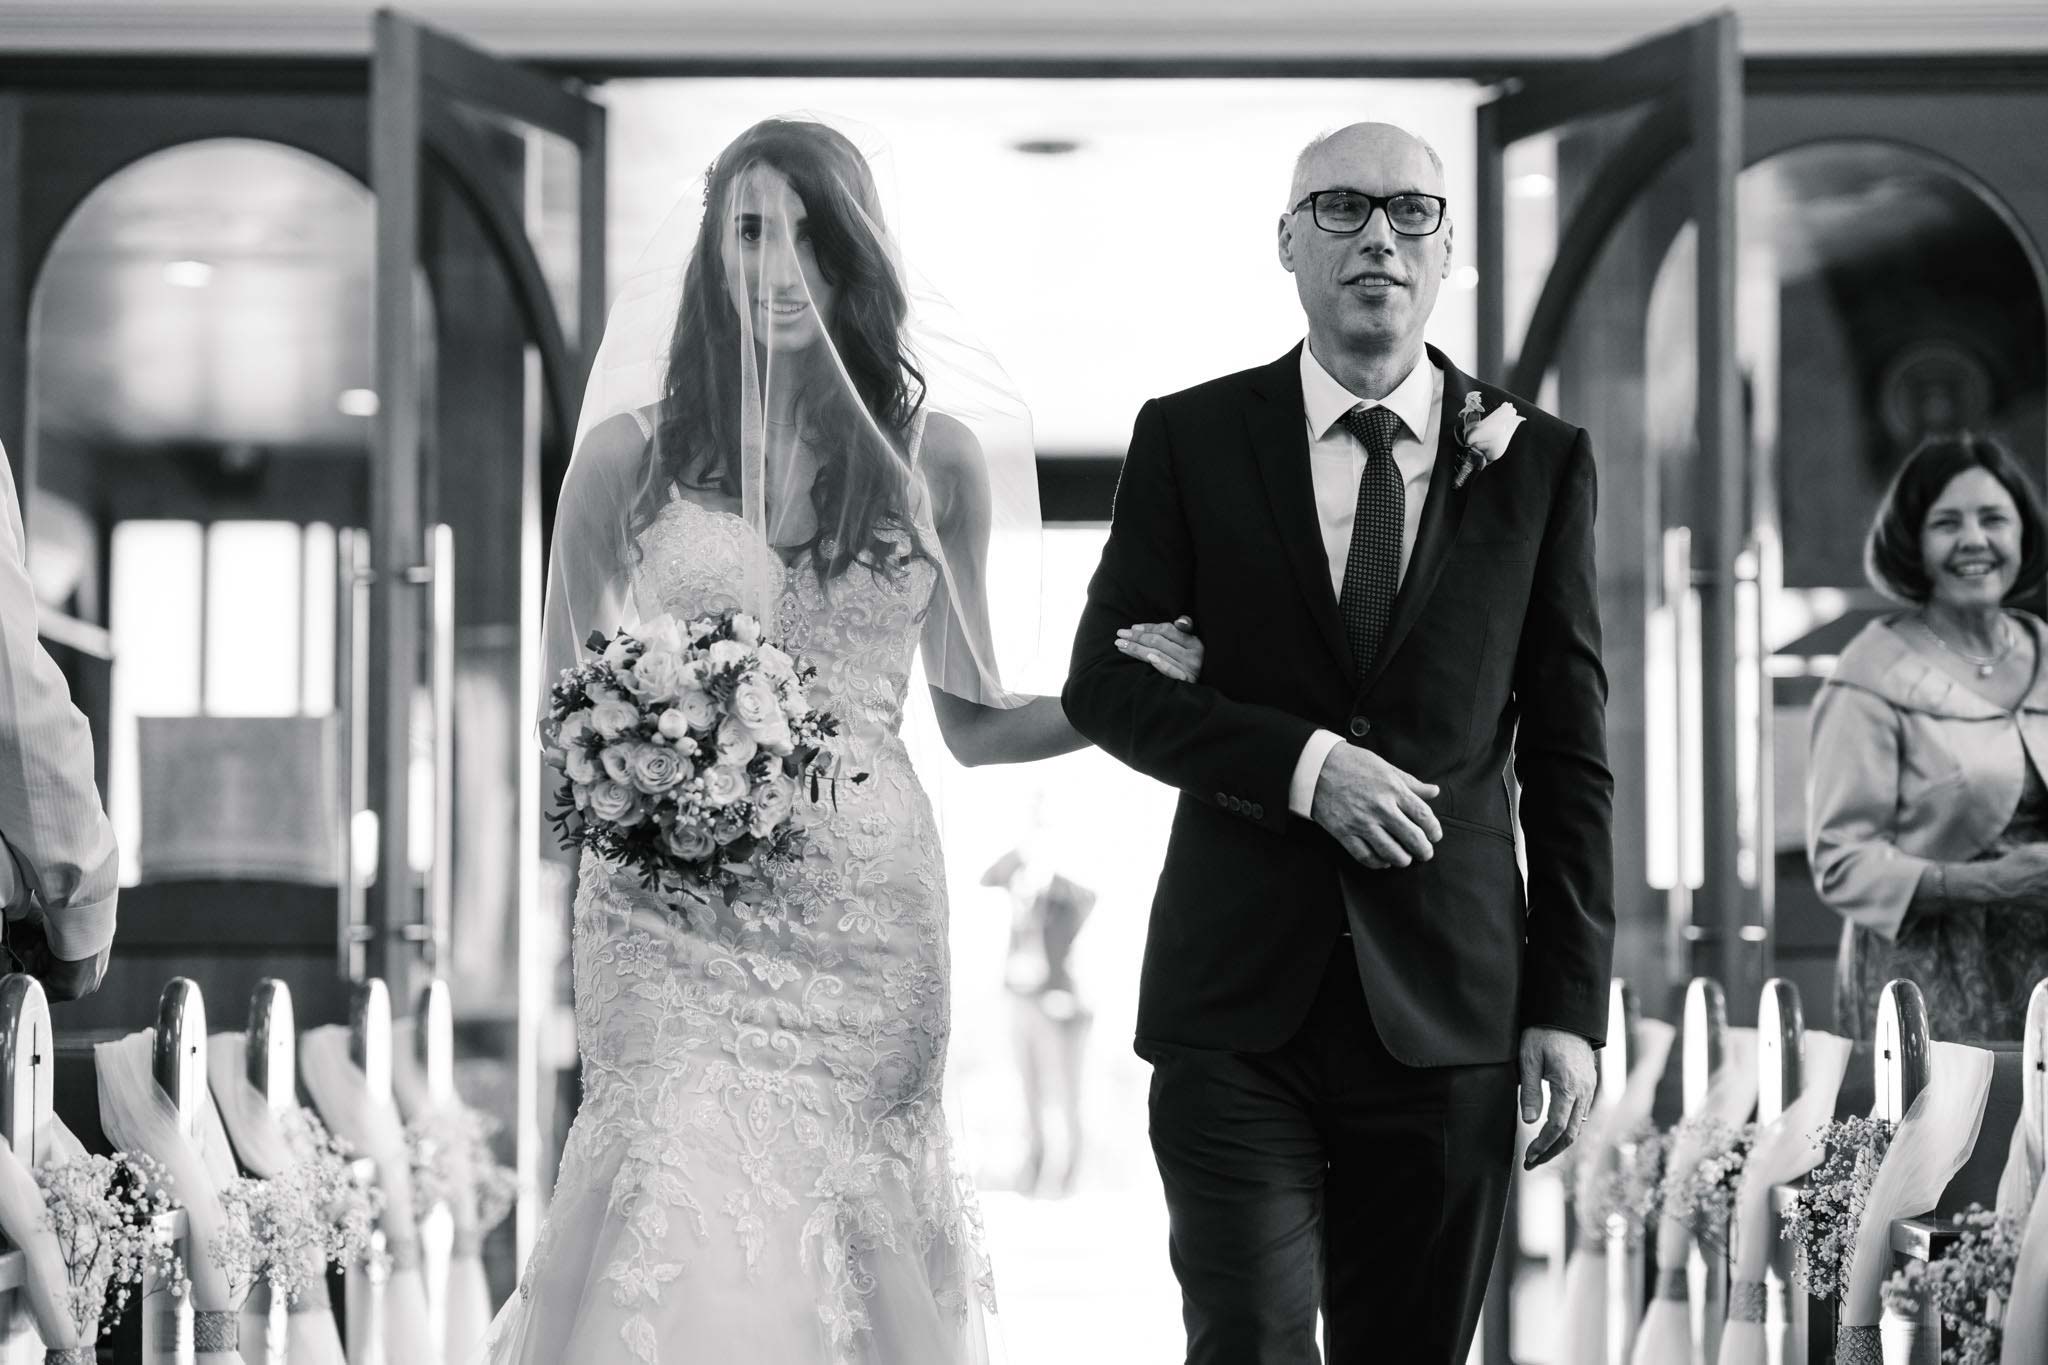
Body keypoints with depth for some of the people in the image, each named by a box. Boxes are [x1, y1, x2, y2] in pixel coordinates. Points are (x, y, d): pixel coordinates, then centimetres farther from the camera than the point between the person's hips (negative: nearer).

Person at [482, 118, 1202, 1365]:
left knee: (854, 1234, 0)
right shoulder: (631, 454, 5)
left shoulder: (937, 456, 8)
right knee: (686, 1233, -10)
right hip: (675, 920, -1)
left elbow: (973, 721, 12)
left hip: (867, 916, 1)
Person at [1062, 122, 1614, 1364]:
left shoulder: (1542, 461, 6)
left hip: (1448, 1005, 1)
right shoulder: (1191, 440, 4)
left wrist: (1573, 1002, 0)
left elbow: (1570, 750, 6)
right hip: (1239, 994, -1)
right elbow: (1104, 683, 2)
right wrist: (1301, 764, -13)